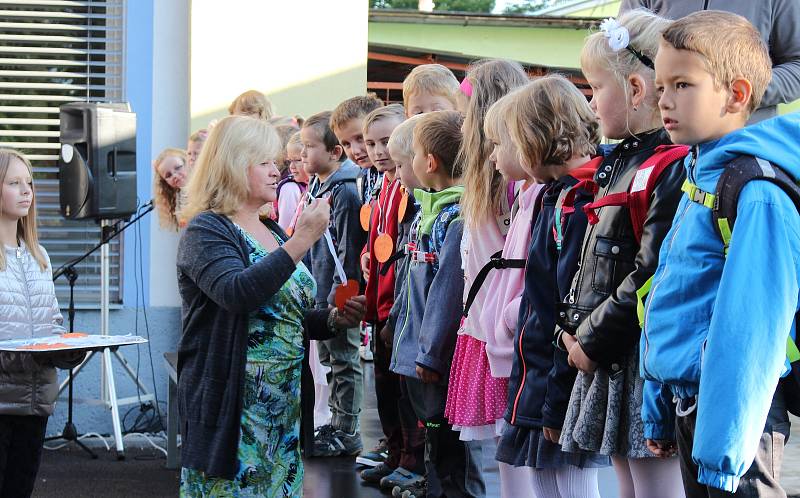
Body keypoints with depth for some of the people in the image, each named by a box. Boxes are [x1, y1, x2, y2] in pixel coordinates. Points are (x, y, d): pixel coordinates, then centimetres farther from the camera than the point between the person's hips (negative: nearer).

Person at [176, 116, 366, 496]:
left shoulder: (273, 232, 15)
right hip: (232, 410, -8)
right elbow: (236, 293, -28)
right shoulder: (206, 231, -9)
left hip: (283, 407, 8)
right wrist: (301, 241, -29)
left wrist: (334, 319, 3)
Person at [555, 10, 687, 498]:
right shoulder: (622, 163, 13)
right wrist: (575, 327, 7)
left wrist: (592, 341, -14)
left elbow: (650, 280, -22)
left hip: (647, 365, -10)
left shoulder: (669, 170, -18)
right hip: (612, 361, 10)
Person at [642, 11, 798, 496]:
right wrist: (659, 406, 19)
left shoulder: (758, 196, -18)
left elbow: (750, 329, -23)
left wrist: (723, 444, -24)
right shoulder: (699, 179, 12)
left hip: (733, 408, -9)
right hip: (687, 400, 9)